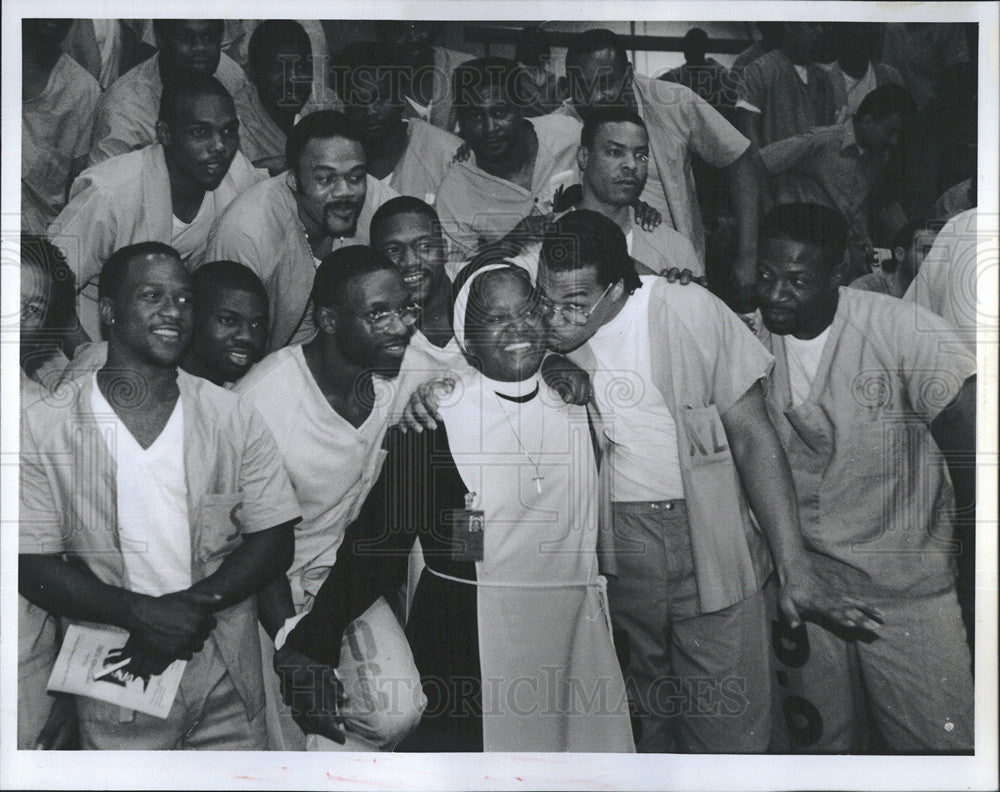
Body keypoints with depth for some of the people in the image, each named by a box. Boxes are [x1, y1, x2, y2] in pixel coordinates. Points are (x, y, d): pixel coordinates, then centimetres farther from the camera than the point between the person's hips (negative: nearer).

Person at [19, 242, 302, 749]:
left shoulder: (234, 418, -2)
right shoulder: (42, 429, -5)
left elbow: (274, 540, -3)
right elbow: (33, 568, -7)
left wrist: (191, 607, -16)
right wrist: (142, 613, -20)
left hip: (227, 675, 2)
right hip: (115, 677, -1)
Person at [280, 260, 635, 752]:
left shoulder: (577, 404, 7)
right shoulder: (432, 418, -6)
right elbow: (379, 533, -8)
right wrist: (313, 639, -10)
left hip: (575, 636, 4)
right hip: (466, 646, -4)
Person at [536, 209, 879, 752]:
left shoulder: (690, 311, -13)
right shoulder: (550, 325, -5)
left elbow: (753, 438, -10)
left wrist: (794, 570, -15)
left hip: (708, 541, -2)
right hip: (620, 542, 3)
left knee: (728, 729, 0)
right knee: (649, 716, 14)